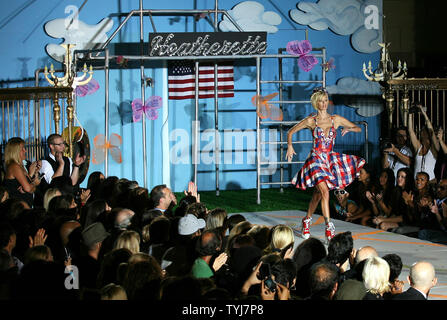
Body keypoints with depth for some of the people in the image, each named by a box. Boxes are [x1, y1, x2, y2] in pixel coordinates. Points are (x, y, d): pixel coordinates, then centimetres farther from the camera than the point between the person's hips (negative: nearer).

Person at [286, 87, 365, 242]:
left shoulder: (336, 119, 6)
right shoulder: (311, 121, 0)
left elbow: (358, 128, 12)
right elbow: (291, 132, 9)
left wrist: (349, 129, -10)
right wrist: (289, 146, -8)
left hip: (330, 159, 4)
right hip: (316, 158, -4)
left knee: (318, 194, 13)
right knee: (324, 192, -20)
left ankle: (307, 220, 36)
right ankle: (329, 228, -22)